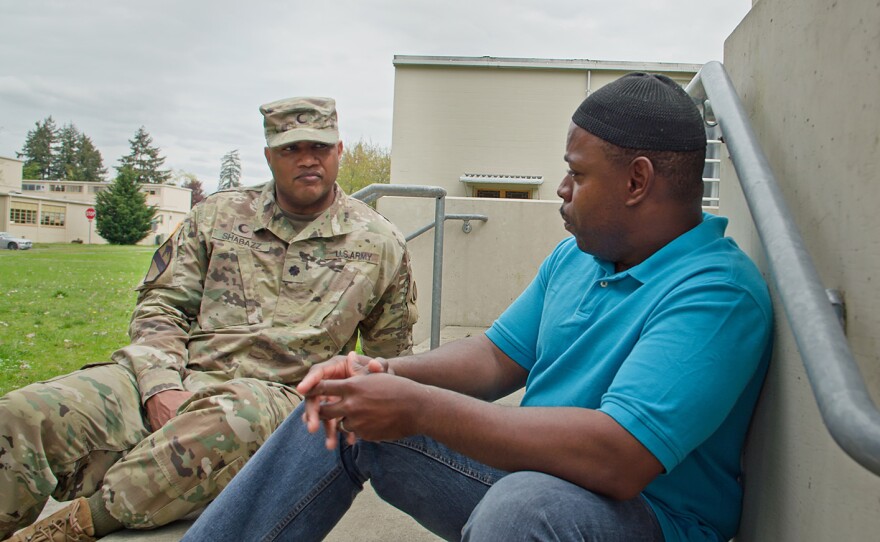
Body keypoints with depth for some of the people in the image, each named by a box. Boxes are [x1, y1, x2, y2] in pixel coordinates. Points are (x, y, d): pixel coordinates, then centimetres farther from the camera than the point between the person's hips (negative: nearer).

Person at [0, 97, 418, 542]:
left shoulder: (380, 244, 11)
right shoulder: (219, 215, 15)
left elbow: (390, 361, 18)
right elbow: (160, 306, 12)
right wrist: (161, 388, -6)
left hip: (271, 393, -2)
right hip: (174, 376, 3)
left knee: (238, 420, -40)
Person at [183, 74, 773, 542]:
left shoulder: (718, 293, -22)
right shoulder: (574, 256, 7)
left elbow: (619, 459, -33)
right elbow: (498, 357, 9)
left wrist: (420, 408, -30)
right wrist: (384, 373, -10)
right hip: (527, 472, 8)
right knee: (338, 410, 1)